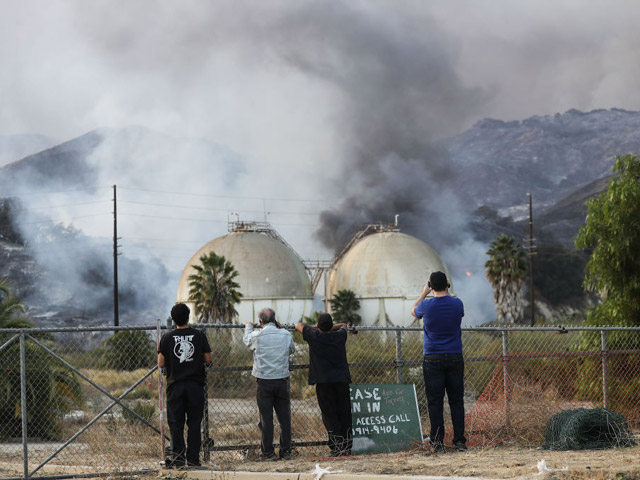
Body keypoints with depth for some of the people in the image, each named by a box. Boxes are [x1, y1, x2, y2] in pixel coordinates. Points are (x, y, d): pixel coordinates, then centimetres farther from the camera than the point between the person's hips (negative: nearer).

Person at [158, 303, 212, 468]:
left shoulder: (167, 338, -3)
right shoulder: (199, 335, -3)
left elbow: (161, 364, -2)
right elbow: (208, 359, 1)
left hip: (175, 385, 0)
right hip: (195, 385, 0)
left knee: (176, 422, 5)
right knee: (194, 422, 6)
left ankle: (178, 455, -3)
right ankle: (193, 457, 5)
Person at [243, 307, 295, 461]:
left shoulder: (257, 335, -7)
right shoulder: (286, 335, 0)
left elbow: (246, 340, 17)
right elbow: (292, 350, 20)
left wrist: (248, 326, 38)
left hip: (264, 381, -2)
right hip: (282, 379, 2)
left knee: (266, 418, 1)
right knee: (284, 416, 7)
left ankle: (268, 452, 2)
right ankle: (286, 450, 10)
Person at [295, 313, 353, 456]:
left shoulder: (314, 337, -2)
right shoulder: (340, 336, 7)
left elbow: (298, 325, 15)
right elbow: (343, 325, 31)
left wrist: (316, 329, 27)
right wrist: (329, 328, 24)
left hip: (324, 381, -3)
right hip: (342, 380, 3)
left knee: (329, 415, -3)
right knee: (344, 414, 8)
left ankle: (337, 447, -11)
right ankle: (348, 447, 9)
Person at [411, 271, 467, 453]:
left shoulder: (426, 305, -7)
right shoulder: (457, 304, -2)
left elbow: (413, 311, 16)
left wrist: (424, 293, 24)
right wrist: (446, 293, 28)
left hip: (433, 359, -2)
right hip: (455, 356, 2)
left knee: (435, 401, 0)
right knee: (456, 400, 6)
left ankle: (437, 441, -3)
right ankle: (459, 440, 4)